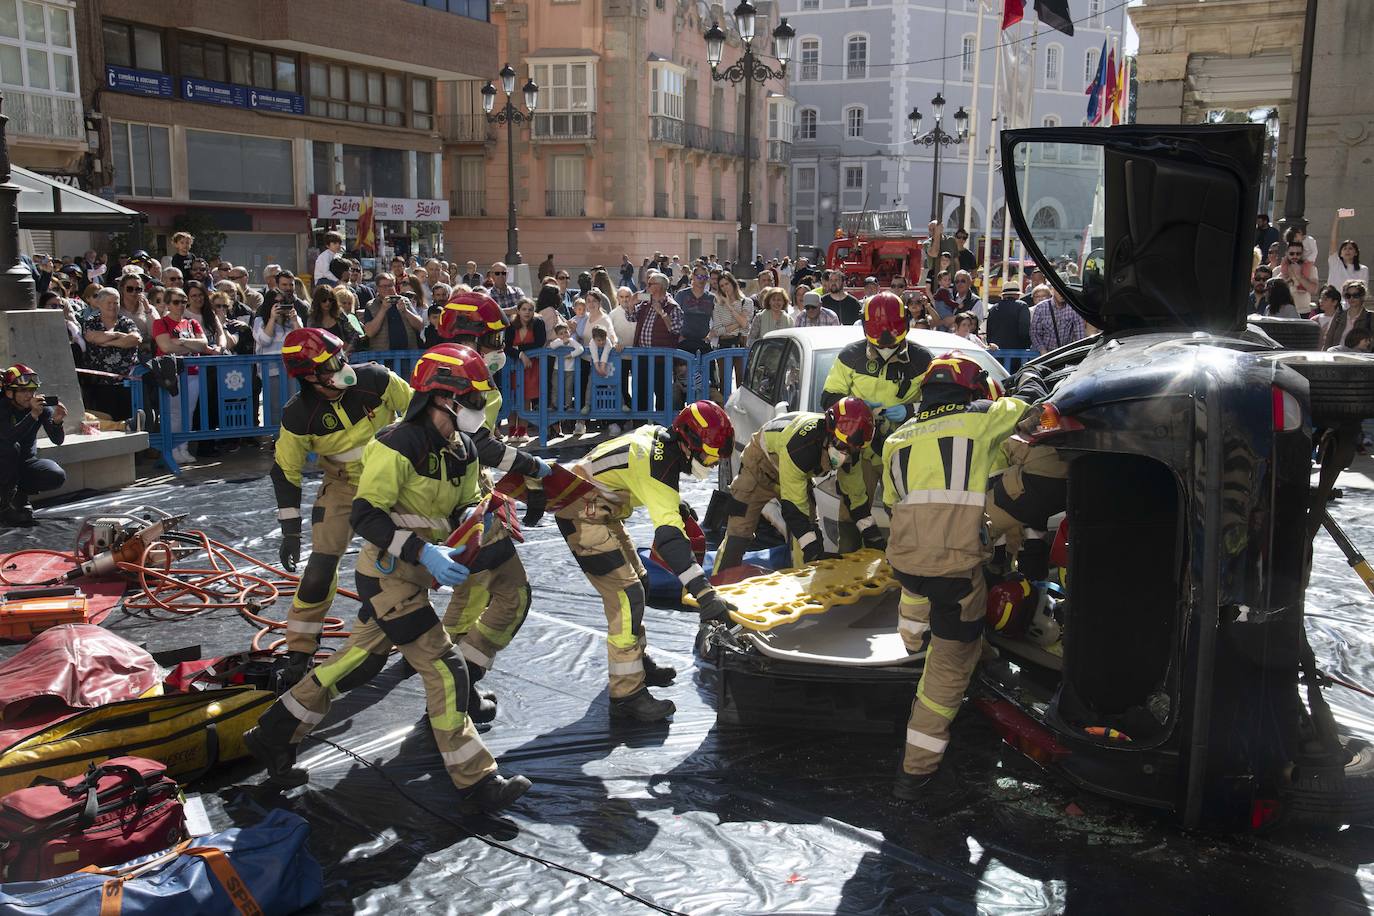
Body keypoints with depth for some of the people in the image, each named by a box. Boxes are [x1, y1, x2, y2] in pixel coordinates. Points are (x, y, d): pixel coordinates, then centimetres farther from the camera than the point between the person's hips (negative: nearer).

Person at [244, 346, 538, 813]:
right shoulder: (398, 446, -21)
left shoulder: (463, 450, 5)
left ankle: (273, 735, 33)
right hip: (388, 574, -9)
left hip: (415, 573, 9)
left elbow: (463, 508, 17)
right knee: (445, 669, -9)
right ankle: (476, 784, 0)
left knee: (360, 662, 18)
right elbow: (364, 516, -22)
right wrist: (422, 552, -30)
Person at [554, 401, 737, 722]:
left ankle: (635, 662, 33)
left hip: (600, 511, 10)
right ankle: (626, 695, -10)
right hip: (583, 516, -10)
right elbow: (669, 537, -37)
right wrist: (705, 594, -41)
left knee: (639, 582, 17)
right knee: (626, 596, -14)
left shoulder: (658, 436, -1)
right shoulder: (658, 465, -28)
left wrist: (678, 504, 24)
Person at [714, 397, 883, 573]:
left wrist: (873, 536, -3)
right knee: (737, 533, -11)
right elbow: (793, 506, -38)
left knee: (810, 529, -3)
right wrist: (813, 551, -36)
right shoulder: (800, 445, -43)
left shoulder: (849, 448, -22)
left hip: (799, 473, 6)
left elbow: (855, 493, -4)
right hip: (760, 468, -6)